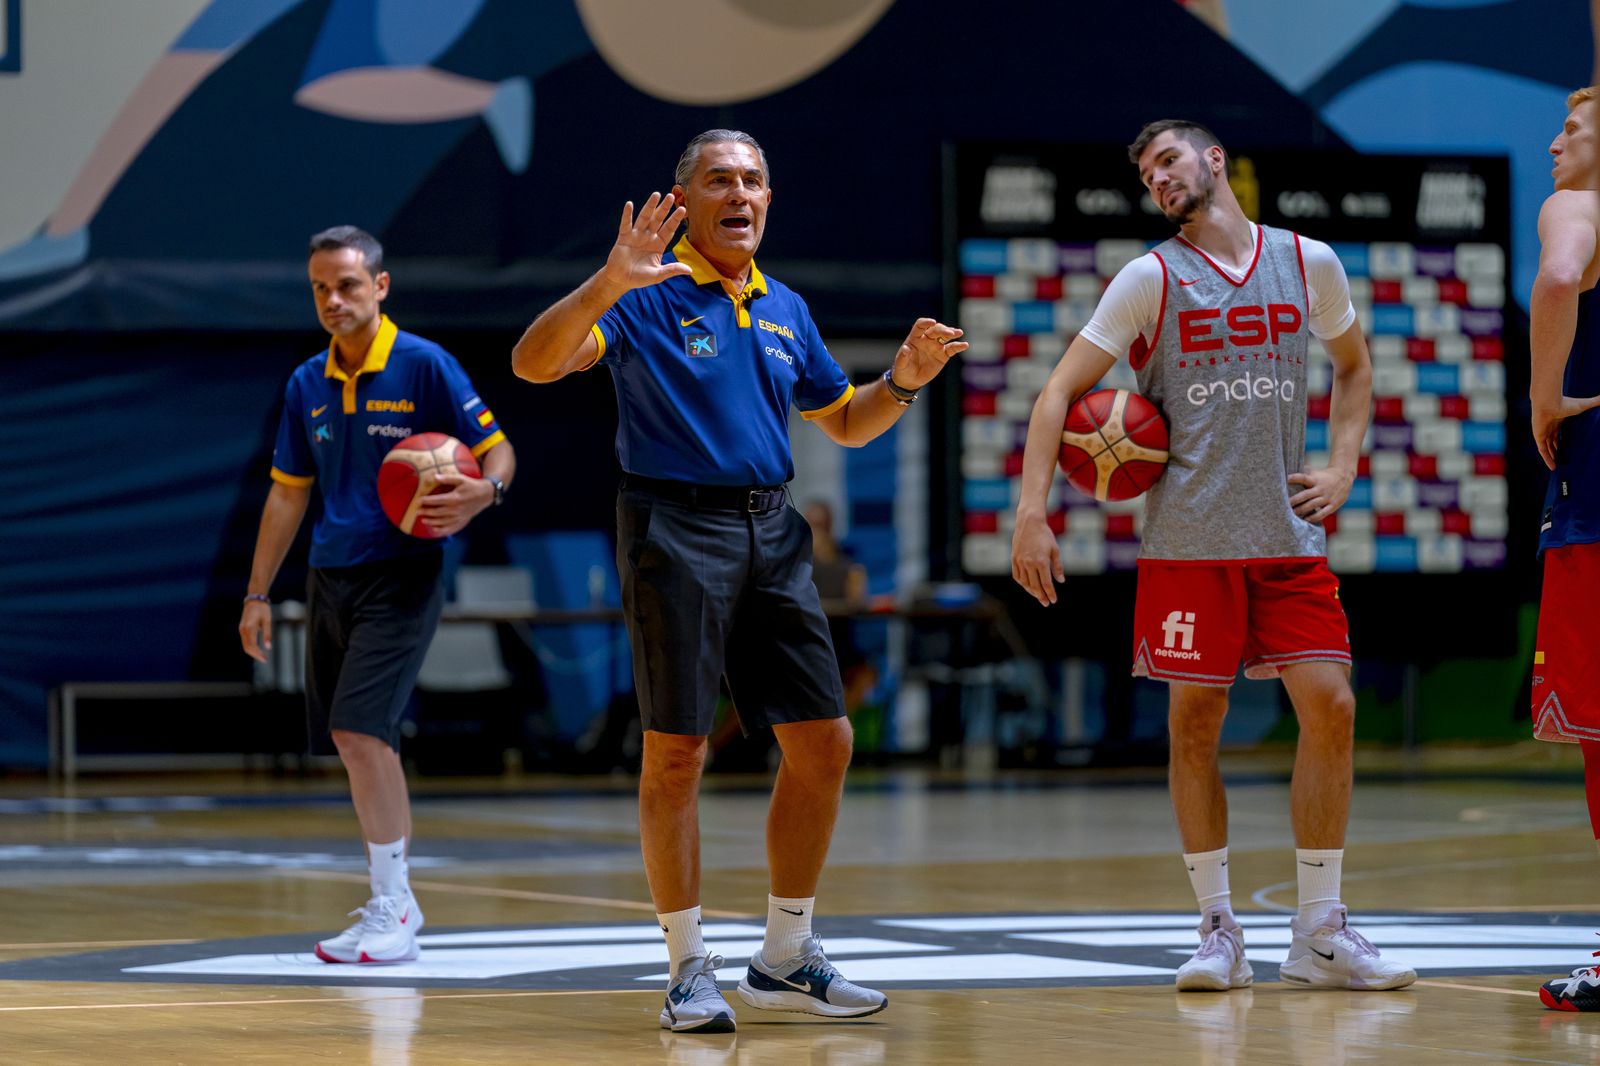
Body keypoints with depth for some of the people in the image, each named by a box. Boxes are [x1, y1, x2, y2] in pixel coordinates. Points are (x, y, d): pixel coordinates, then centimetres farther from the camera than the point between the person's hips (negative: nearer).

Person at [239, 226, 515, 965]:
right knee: (352, 739, 7)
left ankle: (393, 911, -12)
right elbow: (288, 493, 18)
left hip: (401, 576, -6)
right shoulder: (306, 384, 10)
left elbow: (497, 450, -5)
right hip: (331, 574, 6)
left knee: (361, 729, -18)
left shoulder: (424, 365, -7)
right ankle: (391, 901, 19)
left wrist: (484, 492, -28)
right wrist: (258, 593, 16)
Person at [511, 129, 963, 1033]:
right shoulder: (648, 295, -4)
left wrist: (906, 379, 7)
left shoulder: (786, 310, 16)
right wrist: (609, 285, -32)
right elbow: (536, 362, -18)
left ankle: (785, 959, 16)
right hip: (676, 528, -6)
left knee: (823, 740, 4)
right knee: (676, 751, -6)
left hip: (772, 533, 6)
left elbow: (846, 422, 27)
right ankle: (689, 969, 4)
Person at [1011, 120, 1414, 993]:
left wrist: (1342, 470, 9)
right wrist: (1031, 514, -13)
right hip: (1189, 541, -2)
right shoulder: (1150, 279, -1)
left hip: (1289, 535, 2)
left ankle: (1320, 935, 3)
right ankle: (1218, 930, 10)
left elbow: (1354, 366, 23)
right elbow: (1060, 393, -2)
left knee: (1331, 707, -6)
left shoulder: (1309, 263, 6)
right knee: (1194, 723, -1)